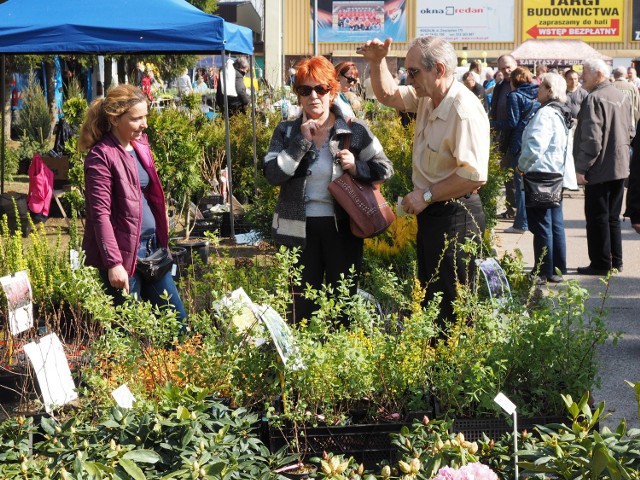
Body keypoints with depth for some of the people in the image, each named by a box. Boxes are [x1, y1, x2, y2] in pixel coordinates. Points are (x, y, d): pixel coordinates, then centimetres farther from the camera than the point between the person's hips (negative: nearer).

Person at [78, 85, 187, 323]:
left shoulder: (140, 144, 10)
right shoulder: (101, 156, -14)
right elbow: (100, 214, -18)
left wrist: (162, 240, 16)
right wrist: (113, 263, -23)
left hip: (151, 246, 8)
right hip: (124, 251, -8)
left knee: (176, 317, 12)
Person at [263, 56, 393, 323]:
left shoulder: (354, 131, -1)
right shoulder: (287, 132, 2)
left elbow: (385, 169, 4)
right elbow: (273, 175, -11)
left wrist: (357, 168, -15)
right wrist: (302, 141, -15)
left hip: (342, 227, 0)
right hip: (300, 228, 1)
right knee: (304, 303, 8)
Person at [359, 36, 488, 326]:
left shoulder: (465, 110, -25)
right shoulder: (426, 98, 5)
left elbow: (474, 175, -30)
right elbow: (388, 95, 24)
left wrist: (426, 195, -20)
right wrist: (377, 63, 5)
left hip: (455, 217, -10)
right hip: (431, 213, 10)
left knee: (452, 310, -3)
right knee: (429, 301, 19)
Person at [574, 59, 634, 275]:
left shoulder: (594, 99, -17)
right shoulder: (621, 97, 9)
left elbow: (591, 138, -22)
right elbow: (630, 131, 16)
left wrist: (581, 168, -17)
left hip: (599, 169, -8)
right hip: (620, 167, 8)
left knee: (597, 218, 1)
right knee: (613, 217, 16)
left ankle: (600, 264, 5)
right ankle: (615, 261, 20)